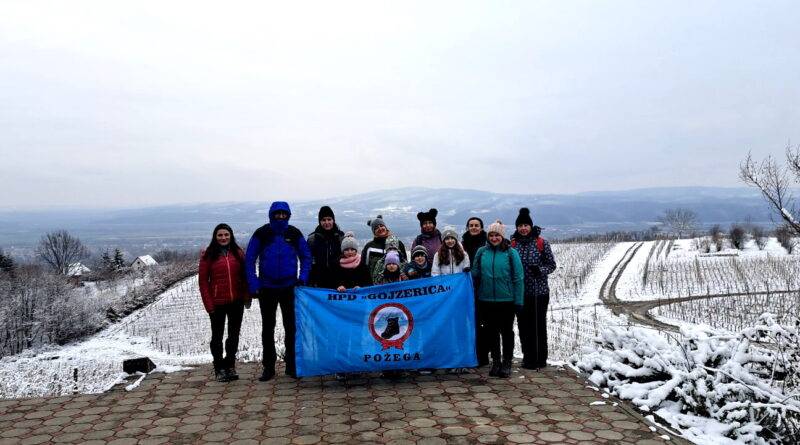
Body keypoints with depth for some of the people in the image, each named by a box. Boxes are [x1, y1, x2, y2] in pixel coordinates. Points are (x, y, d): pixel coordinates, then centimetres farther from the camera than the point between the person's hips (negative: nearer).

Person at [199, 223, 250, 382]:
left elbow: (244, 276, 9)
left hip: (236, 302, 3)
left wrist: (246, 296, 0)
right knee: (217, 335, 8)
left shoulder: (238, 253, 6)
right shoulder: (208, 255, -3)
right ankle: (219, 368, 20)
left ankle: (230, 366, 25)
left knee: (234, 335, 11)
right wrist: (208, 304, -9)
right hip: (217, 303, -3)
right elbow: (203, 280, -3)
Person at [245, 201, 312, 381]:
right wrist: (253, 284, -8)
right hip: (267, 288, 0)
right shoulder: (262, 233, -3)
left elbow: (306, 257, 8)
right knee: (267, 327, 8)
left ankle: (291, 365, 15)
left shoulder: (295, 233, 1)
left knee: (291, 326, 3)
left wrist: (303, 278, -5)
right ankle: (268, 367, 18)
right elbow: (249, 259, -1)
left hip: (289, 286, 0)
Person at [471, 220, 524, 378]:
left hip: (507, 300, -3)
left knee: (507, 332, 8)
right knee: (492, 332, 12)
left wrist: (518, 300, -8)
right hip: (486, 300, 3)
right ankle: (495, 362, 25)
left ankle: (506, 363, 20)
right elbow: (476, 274, 11)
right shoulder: (481, 252, 3)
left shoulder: (511, 253, -5)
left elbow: (518, 278, -5)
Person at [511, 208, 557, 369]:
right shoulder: (513, 244, 5)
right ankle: (528, 357, 21)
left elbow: (551, 264, -1)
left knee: (538, 324, 1)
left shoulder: (541, 243, -3)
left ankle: (540, 359, 11)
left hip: (539, 291, -3)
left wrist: (540, 270, -18)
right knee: (523, 324, 9)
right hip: (519, 292, 3)